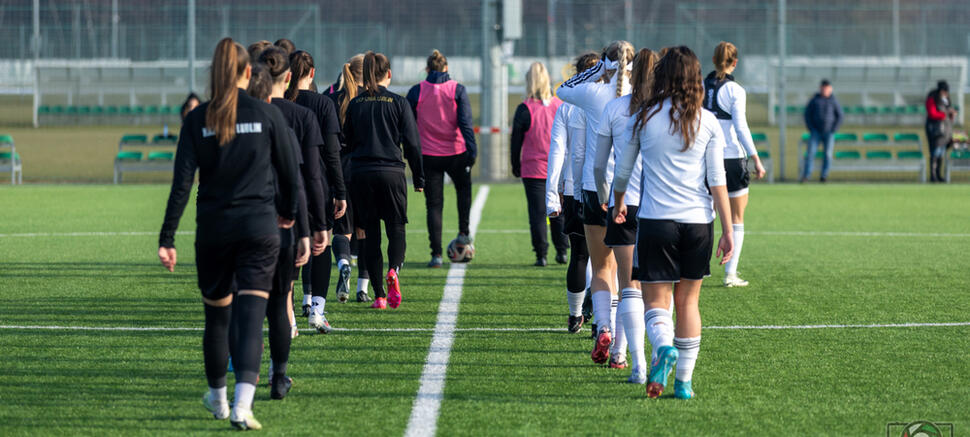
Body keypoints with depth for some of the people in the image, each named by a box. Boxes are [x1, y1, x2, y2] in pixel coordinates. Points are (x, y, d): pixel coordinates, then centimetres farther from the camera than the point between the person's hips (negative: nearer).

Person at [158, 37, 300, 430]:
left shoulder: (198, 119, -1)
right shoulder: (267, 114, -2)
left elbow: (182, 181, -6)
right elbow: (290, 172, 4)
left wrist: (167, 238, -5)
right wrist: (288, 212, 23)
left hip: (213, 228, 1)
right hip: (259, 228, -1)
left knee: (216, 316, 18)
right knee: (251, 319, -5)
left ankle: (217, 398, 35)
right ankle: (242, 406, -20)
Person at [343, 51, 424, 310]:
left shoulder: (355, 105, 4)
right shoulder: (399, 103, -2)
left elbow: (347, 142, 10)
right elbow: (412, 143, -2)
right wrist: (419, 179, 6)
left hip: (361, 174, 2)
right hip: (391, 172, -2)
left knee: (371, 234, 7)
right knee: (396, 229, 8)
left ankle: (379, 296, 5)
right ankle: (394, 270, -22)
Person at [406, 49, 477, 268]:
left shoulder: (416, 92, -2)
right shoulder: (457, 90, -4)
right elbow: (465, 122, -9)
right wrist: (472, 150, -8)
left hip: (428, 156, 0)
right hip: (455, 152, 0)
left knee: (434, 204, 5)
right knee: (463, 189, 29)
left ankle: (436, 254, -1)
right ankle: (463, 232, 25)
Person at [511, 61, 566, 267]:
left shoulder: (524, 109, -9)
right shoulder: (560, 106, 0)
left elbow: (516, 140, -2)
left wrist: (516, 165, 11)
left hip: (534, 169, -3)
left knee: (537, 212, 1)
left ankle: (541, 254, -1)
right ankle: (562, 251, 18)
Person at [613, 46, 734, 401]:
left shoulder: (644, 118, 1)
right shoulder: (708, 122, 1)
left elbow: (623, 169, 12)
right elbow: (717, 181, -2)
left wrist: (618, 204, 31)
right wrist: (727, 231, 2)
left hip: (656, 221, -1)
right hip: (698, 223, 1)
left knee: (655, 300, 2)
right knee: (688, 301, 12)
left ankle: (664, 347, -29)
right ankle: (684, 381, 12)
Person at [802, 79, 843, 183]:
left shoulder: (834, 101, 4)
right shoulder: (814, 100, 4)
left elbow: (840, 116, 7)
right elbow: (807, 114, 7)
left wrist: (834, 129, -3)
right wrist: (811, 128, -3)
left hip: (829, 132, 0)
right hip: (816, 132, 0)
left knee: (828, 154, -2)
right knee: (810, 152, -10)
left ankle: (824, 175, 4)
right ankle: (806, 174, -12)